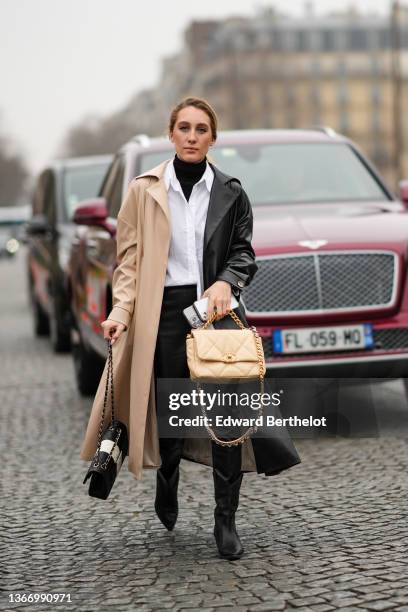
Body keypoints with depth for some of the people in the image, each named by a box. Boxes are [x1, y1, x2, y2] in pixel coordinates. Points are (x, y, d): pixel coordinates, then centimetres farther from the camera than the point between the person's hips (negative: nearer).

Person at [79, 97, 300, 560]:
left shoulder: (230, 193, 8)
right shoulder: (145, 191, 5)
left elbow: (244, 253, 8)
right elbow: (129, 258, 3)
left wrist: (226, 282, -14)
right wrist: (122, 309, -11)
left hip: (217, 307, 1)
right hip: (166, 311, 0)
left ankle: (226, 520, 2)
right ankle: (166, 483, 38)